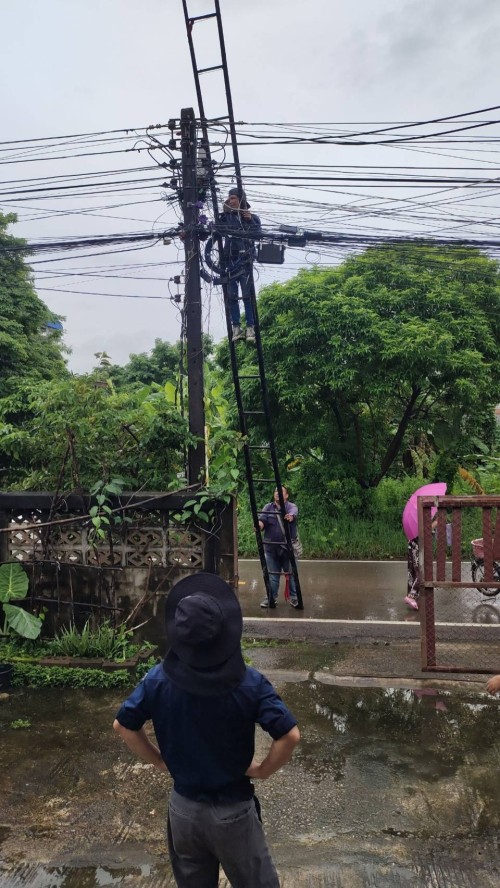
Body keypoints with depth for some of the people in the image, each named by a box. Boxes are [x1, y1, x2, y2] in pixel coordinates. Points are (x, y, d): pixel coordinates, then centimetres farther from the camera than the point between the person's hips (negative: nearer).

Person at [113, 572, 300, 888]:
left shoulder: (159, 680, -15)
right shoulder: (249, 683, -24)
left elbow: (123, 725, -4)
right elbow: (290, 735, -26)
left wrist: (161, 762, 5)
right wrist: (262, 770, -9)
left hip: (184, 807, 3)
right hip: (233, 810, -3)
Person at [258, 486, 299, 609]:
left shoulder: (291, 506, -2)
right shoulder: (268, 507, 7)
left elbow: (293, 512, -26)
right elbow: (262, 518, -10)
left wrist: (291, 516, -51)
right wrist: (260, 523, -34)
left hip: (288, 546, -2)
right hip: (271, 547, 2)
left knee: (291, 572, 4)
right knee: (272, 574, 7)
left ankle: (294, 597, 18)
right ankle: (271, 598, 19)